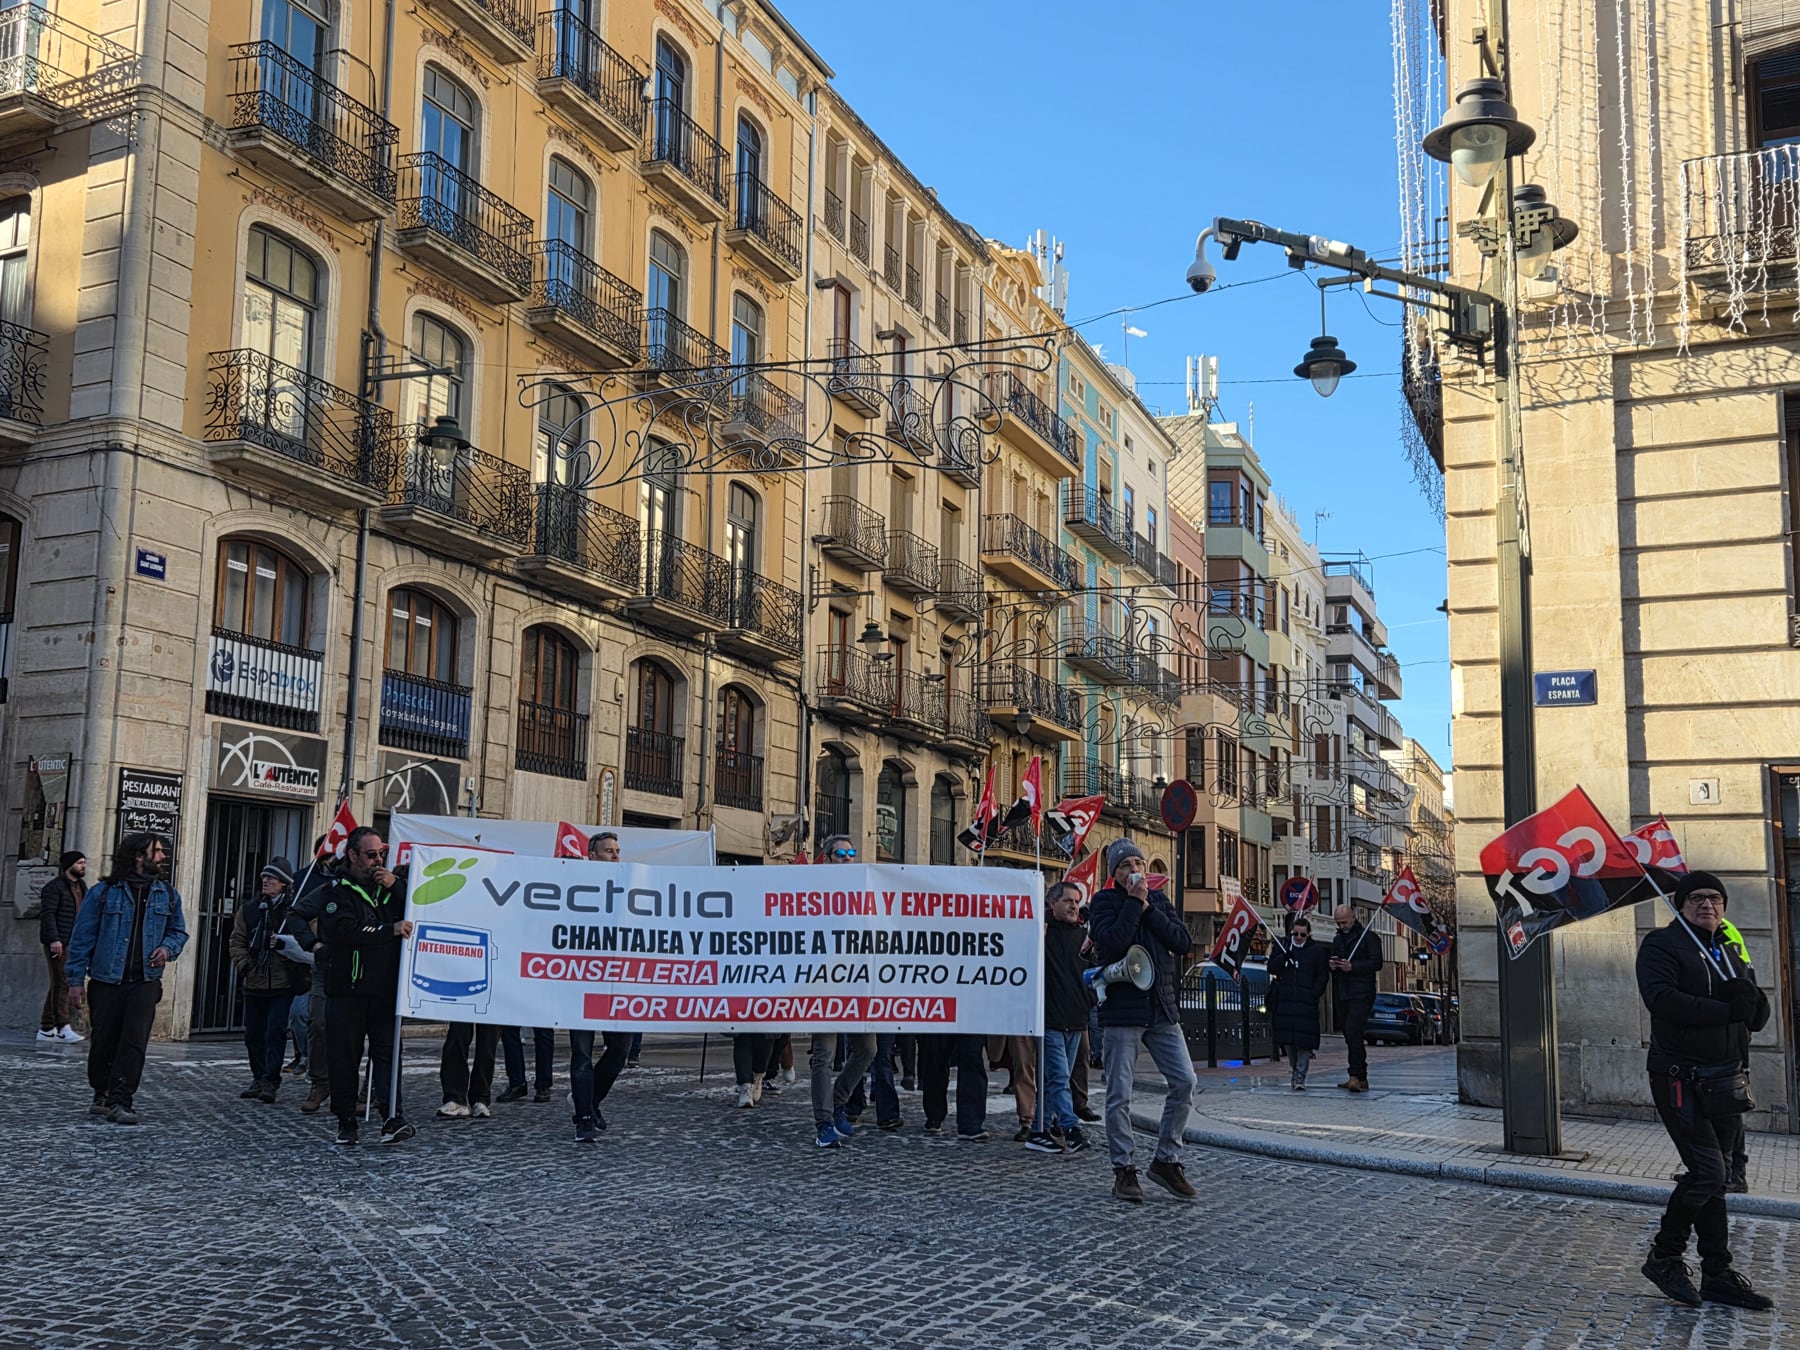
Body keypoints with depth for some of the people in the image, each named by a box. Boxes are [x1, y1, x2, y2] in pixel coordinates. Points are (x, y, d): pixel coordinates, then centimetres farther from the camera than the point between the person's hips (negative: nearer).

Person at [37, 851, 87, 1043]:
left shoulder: (81, 886, 17)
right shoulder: (54, 887, -7)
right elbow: (47, 913, -15)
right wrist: (54, 939, -23)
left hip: (73, 942, 8)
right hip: (58, 943, -8)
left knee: (59, 984, 11)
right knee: (62, 983, -11)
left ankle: (46, 1028, 16)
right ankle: (63, 1028, -11)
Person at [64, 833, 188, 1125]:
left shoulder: (168, 895, 9)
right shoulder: (103, 893, -1)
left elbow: (179, 931, 20)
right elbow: (82, 937, 1)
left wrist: (168, 948, -3)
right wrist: (76, 980, -2)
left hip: (145, 982, 1)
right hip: (107, 981, -1)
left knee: (135, 1040, -12)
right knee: (103, 1041, 6)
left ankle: (120, 1101, -12)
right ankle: (102, 1094, 28)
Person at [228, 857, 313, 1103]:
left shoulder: (297, 910, -4)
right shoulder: (249, 910, 9)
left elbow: (308, 940, -3)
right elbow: (237, 941, 12)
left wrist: (285, 943, -19)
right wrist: (244, 965, -2)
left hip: (283, 984, -5)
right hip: (254, 984, 5)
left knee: (276, 1031, -9)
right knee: (253, 1033, 11)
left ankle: (271, 1081, -3)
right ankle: (258, 1079, 24)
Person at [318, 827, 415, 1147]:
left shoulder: (389, 886, 16)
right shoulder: (338, 889, 0)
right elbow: (343, 929, -17)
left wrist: (396, 886, -5)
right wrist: (390, 930, -19)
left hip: (385, 988, 3)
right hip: (347, 988, -3)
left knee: (387, 1050, -5)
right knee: (344, 1055, 3)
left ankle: (392, 1119, -13)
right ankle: (346, 1123, 12)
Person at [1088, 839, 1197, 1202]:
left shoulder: (1158, 900, 14)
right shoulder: (1103, 902, 0)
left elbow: (1184, 943, 0)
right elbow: (1111, 942, -19)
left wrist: (1148, 908, -6)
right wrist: (1134, 903, -13)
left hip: (1161, 1006, 5)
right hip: (1121, 1008, -4)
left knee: (1184, 1081, -2)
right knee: (1120, 1094, -1)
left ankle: (1166, 1160, 10)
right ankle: (1124, 1169, 10)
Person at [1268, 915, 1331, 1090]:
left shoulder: (1317, 951, 3)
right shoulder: (1282, 945, 10)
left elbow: (1323, 976, 5)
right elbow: (1271, 968, 7)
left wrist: (1314, 995, -7)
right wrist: (1283, 957, -11)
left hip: (1306, 1003, -3)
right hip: (1285, 1001, 3)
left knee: (1304, 1040, -9)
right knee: (1288, 1039, 5)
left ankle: (1300, 1077, -6)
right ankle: (1294, 1068, 23)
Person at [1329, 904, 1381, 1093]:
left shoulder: (1368, 937, -2)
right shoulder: (1337, 940, 20)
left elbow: (1376, 964, -10)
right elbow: (1332, 962, 30)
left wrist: (1352, 966, -18)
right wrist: (1332, 966, 5)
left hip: (1361, 994, -8)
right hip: (1342, 995, 8)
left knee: (1353, 1032, -19)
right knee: (1351, 1036, 9)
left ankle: (1357, 1076, -21)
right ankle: (1360, 1078, 14)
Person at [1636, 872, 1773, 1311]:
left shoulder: (1730, 952, 18)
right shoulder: (1662, 944, -4)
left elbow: (1759, 1018, 12)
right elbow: (1660, 998, -22)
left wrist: (1749, 997, -10)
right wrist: (1725, 1011, -24)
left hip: (1725, 1081, 7)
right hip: (1681, 1079, -7)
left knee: (1714, 1178, 12)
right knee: (1707, 1171, -14)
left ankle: (1718, 1275, 18)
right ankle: (1664, 1257, 3)